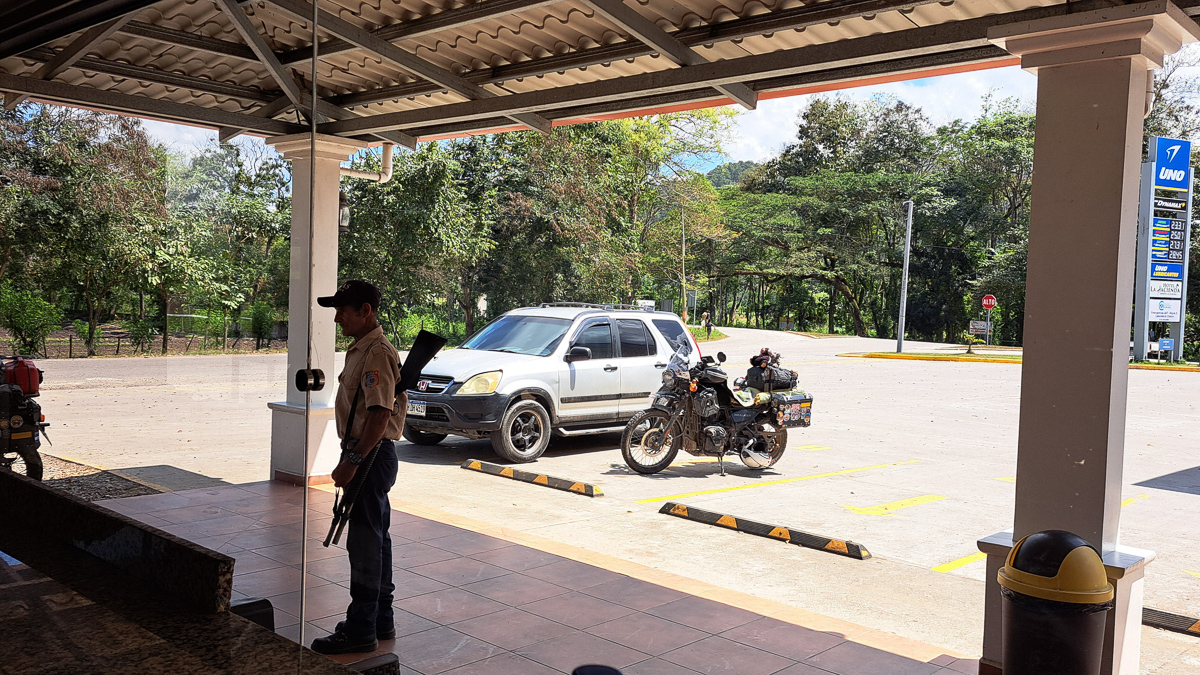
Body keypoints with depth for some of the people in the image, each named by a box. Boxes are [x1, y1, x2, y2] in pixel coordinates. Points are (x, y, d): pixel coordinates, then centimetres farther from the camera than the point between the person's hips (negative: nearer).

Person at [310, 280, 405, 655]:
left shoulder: (377, 353, -19)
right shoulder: (360, 350, 15)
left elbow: (380, 415, -26)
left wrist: (352, 461, -26)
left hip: (372, 455, -11)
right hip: (369, 456, 11)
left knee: (365, 543, -4)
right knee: (375, 539, 16)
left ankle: (361, 630, 5)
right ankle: (381, 621, 27)